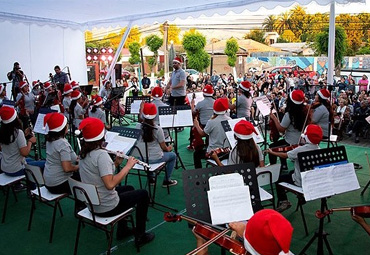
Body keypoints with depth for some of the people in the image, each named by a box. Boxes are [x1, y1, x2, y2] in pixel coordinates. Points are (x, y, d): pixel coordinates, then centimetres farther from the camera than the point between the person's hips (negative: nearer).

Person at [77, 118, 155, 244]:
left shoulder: (83, 153, 1)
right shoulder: (101, 154, -27)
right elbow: (110, 184, -33)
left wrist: (116, 163, -1)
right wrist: (128, 166, -24)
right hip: (107, 208, -8)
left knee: (129, 188, 30)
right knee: (143, 194, 11)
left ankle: (122, 230, 39)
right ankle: (140, 236, 21)